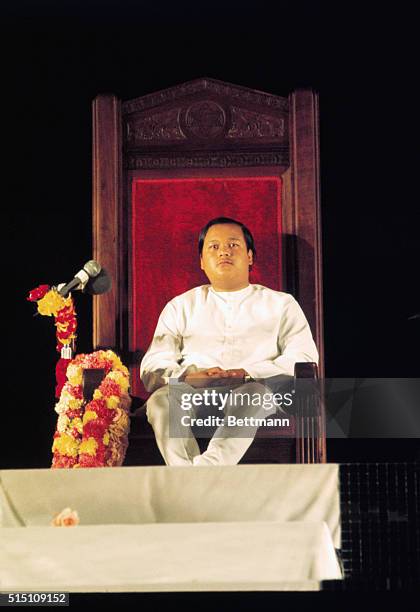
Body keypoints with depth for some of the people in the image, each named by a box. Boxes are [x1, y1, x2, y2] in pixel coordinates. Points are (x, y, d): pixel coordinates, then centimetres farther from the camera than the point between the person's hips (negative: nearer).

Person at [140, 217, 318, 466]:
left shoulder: (281, 304, 21)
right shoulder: (181, 306, 24)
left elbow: (304, 359, 4)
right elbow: (153, 367, 12)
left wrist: (247, 374, -13)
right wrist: (188, 377, -12)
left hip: (256, 388, -1)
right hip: (194, 391, 2)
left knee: (254, 394, -37)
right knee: (162, 400, -32)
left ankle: (207, 467, -55)